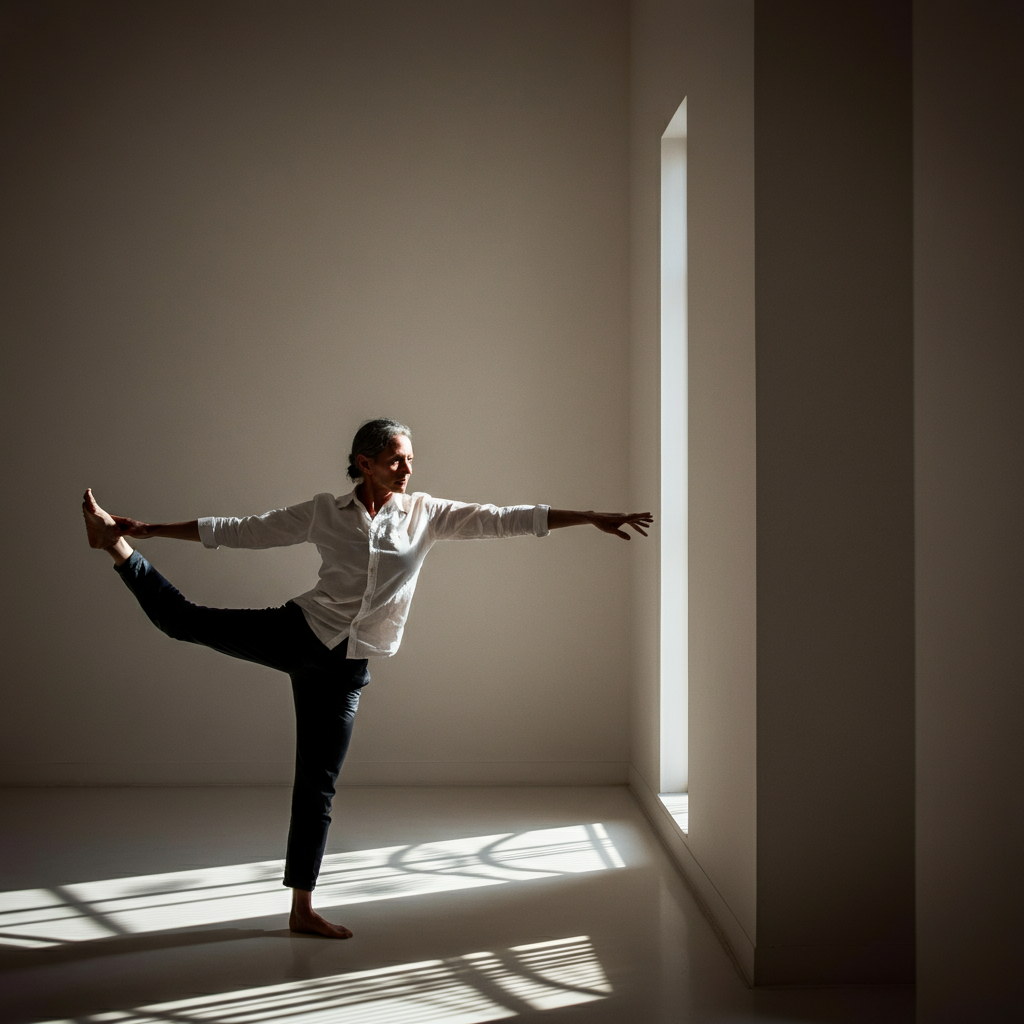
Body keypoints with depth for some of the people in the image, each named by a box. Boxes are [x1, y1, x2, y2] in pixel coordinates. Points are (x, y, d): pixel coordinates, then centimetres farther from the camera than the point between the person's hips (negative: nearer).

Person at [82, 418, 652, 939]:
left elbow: (502, 520, -2)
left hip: (345, 667, 1)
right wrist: (149, 529, -1)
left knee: (318, 785, 6)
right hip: (300, 634, -1)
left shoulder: (424, 514, 3)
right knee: (184, 620, -13)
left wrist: (594, 519, -7)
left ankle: (303, 909, 16)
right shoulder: (324, 513, 0)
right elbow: (239, 530, 2)